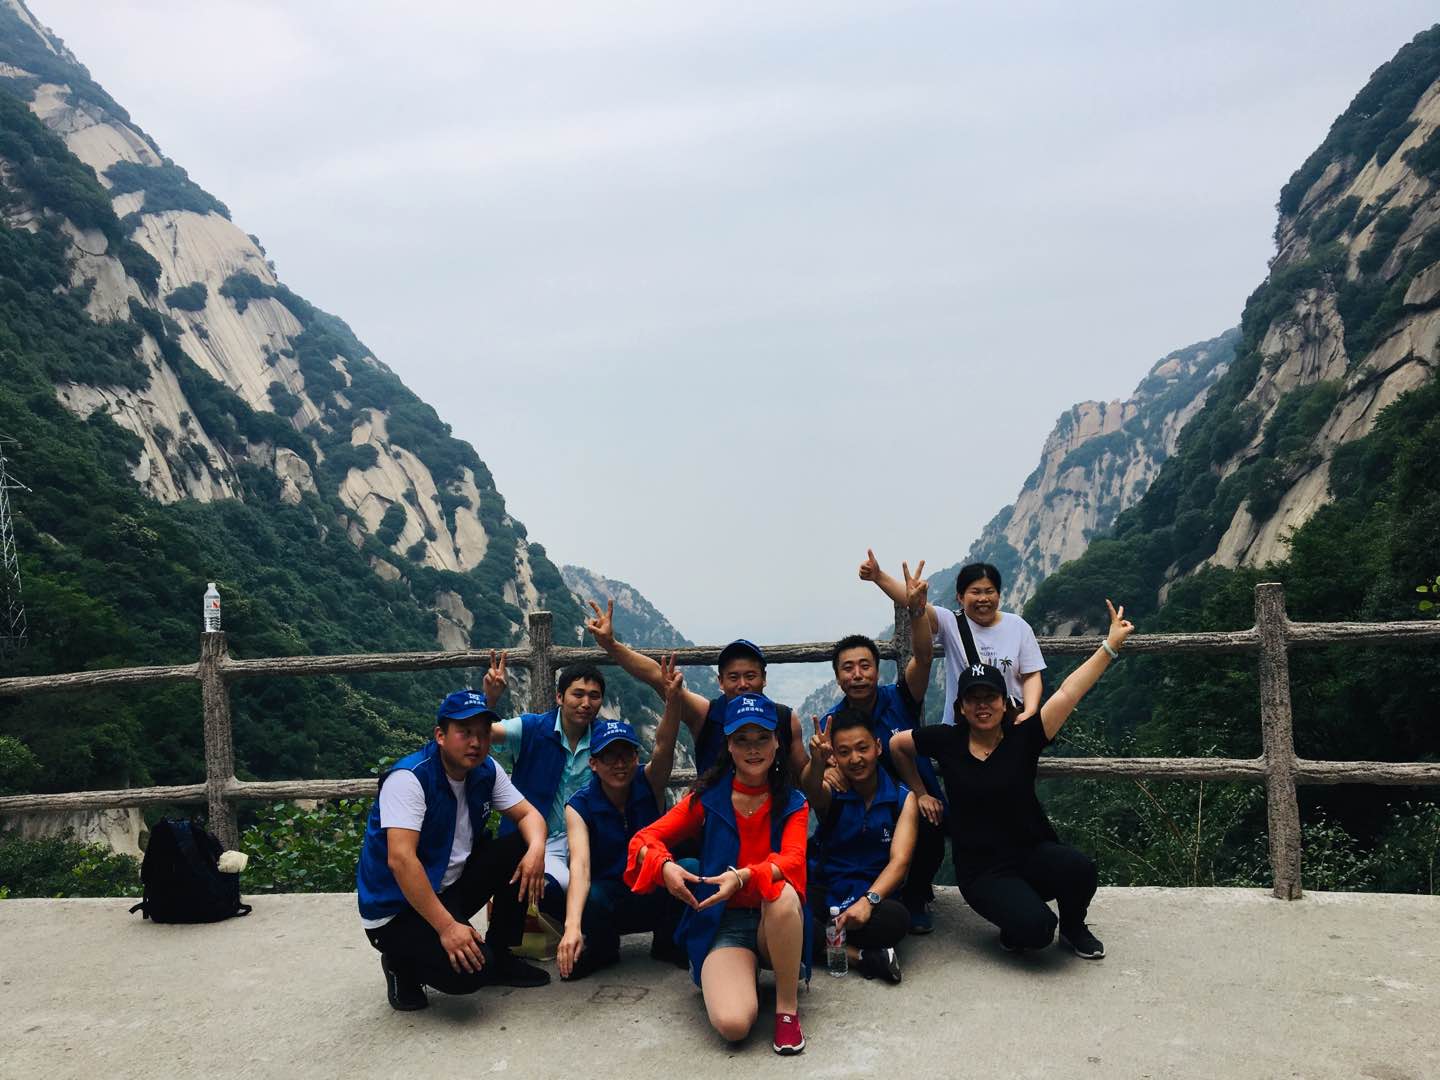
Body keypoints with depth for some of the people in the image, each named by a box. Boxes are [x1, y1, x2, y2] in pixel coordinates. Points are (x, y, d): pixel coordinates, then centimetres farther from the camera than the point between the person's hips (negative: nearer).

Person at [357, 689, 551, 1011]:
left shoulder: (486, 770, -1)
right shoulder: (409, 778, -24)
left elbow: (527, 814, 3)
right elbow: (400, 859, -31)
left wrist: (536, 849, -22)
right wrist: (447, 927, -33)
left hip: (450, 887, 8)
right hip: (396, 909, -7)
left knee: (522, 849, -10)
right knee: (468, 971, -29)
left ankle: (500, 956, 6)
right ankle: (402, 963, 4)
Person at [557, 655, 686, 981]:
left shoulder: (649, 783, -9)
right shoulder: (580, 806, -13)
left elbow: (664, 745, -30)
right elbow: (579, 865, -28)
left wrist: (673, 697, -50)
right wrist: (572, 926, -45)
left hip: (656, 896, 1)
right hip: (610, 898, -1)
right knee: (593, 898, -37)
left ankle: (668, 943, -1)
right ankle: (602, 948, 1)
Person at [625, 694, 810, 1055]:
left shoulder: (793, 804, 2)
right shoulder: (707, 798, 2)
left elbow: (792, 860, -16)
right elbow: (645, 840, -2)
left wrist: (743, 877, -36)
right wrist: (665, 866, -26)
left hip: (775, 921, 1)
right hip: (722, 923, -1)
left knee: (784, 894, -36)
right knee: (732, 1024, -29)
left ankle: (787, 1008, -15)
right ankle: (739, 974, 8)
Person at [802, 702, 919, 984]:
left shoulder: (903, 798, 2)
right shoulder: (832, 793, 2)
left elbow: (899, 860, -10)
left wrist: (869, 900, -28)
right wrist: (816, 762, -49)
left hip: (873, 895, -1)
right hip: (822, 893, 1)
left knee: (896, 918, -37)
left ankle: (815, 943, -19)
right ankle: (860, 955, -21)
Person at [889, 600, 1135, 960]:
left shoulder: (1022, 737, -6)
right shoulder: (946, 741, -3)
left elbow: (1068, 692, -12)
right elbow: (897, 744, 14)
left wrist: (1111, 644, -16)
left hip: (1034, 853, 2)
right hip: (983, 872, -1)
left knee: (1080, 869, -31)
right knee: (1035, 929, -28)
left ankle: (1073, 926, 4)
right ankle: (1015, 926, 12)